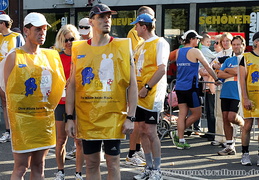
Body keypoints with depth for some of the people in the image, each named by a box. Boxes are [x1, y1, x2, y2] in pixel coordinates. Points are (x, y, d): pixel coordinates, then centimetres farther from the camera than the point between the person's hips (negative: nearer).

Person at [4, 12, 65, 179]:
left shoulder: (50, 56, 10)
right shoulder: (15, 57, -5)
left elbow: (58, 84, 17)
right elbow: (9, 89, -6)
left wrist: (50, 106, 4)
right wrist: (13, 117, -12)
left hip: (45, 116, 5)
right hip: (23, 117, -5)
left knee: (39, 166, 11)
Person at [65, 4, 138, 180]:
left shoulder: (123, 47, -1)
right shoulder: (79, 49, 4)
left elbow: (132, 84, -1)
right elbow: (72, 86, 7)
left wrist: (131, 117, -7)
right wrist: (69, 118, 2)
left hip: (114, 117, -2)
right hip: (86, 117, 2)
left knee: (113, 163, 4)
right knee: (91, 164, 11)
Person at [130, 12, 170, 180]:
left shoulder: (160, 43, -8)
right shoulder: (142, 45, 16)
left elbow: (161, 69, -17)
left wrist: (147, 87, -19)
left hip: (152, 95, -8)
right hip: (139, 94, 8)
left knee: (151, 132, -7)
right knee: (142, 131, 9)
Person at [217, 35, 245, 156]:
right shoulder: (228, 60, 18)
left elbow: (240, 71, -14)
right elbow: (219, 74, 7)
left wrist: (227, 70, 1)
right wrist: (233, 73, -6)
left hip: (238, 93, -6)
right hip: (226, 92, 6)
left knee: (232, 117, -17)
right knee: (225, 118, 2)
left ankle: (244, 125, 17)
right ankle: (230, 146, 10)